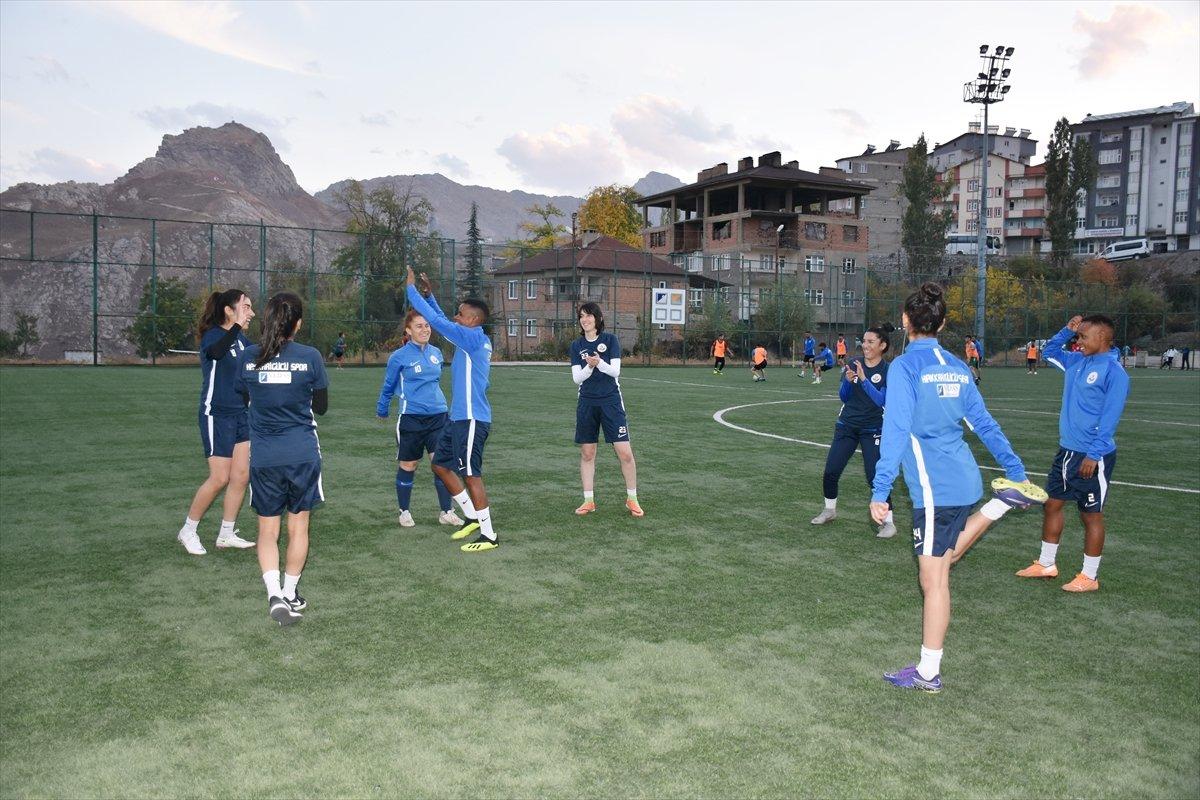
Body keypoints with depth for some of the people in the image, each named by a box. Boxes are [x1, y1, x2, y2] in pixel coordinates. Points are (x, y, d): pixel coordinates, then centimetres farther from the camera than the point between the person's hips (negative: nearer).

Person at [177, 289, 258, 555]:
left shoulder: (240, 339, 9)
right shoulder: (212, 335, -16)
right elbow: (215, 351, -39)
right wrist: (237, 325, -41)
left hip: (240, 414, 8)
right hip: (216, 415, -8)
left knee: (241, 475, 6)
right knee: (220, 478, -4)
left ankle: (226, 534, 18)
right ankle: (188, 531, 14)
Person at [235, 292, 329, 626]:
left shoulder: (248, 357, -3)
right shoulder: (310, 357, -9)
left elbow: (244, 398, 14)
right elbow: (321, 407, 1)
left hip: (263, 457, 1)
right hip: (302, 454, -1)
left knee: (267, 529, 11)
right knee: (298, 526, 14)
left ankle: (274, 593, -5)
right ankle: (290, 594, 23)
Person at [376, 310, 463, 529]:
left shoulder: (436, 353, 7)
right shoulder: (399, 356, -6)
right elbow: (388, 387, 6)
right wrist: (382, 411, 15)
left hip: (438, 416, 4)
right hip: (411, 418, -4)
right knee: (408, 466, 8)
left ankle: (446, 512, 7)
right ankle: (404, 512, 23)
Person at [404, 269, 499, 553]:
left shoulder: (474, 337, -14)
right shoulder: (471, 340, 13)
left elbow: (436, 320, -16)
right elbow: (444, 322, 29)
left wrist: (411, 288, -8)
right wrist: (429, 294, 22)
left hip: (471, 419, -10)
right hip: (459, 417, 10)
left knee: (471, 475, -5)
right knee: (440, 464, 16)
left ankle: (489, 536, 2)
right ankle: (471, 516, 24)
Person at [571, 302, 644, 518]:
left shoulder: (610, 339, -3)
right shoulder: (576, 345, 3)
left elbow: (615, 371, -9)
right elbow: (577, 378, -3)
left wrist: (599, 363, -28)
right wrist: (589, 366, -22)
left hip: (611, 401, -2)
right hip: (587, 403, 3)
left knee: (625, 453, -6)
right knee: (587, 453, 6)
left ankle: (632, 499, 10)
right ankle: (589, 501, 17)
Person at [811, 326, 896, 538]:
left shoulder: (888, 371, -8)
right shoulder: (853, 364, 2)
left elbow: (881, 400, -19)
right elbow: (843, 397, 4)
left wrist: (863, 379, -27)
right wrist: (848, 381, -16)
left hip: (872, 431, -4)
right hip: (846, 426, 4)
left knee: (875, 478, -10)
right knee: (830, 473, 4)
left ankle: (888, 522, 6)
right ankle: (830, 510, 29)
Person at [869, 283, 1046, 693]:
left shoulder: (904, 366, -12)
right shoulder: (957, 367, 9)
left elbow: (895, 430, -19)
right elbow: (984, 423, 15)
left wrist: (880, 490, -18)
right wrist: (1017, 470, 24)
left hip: (934, 489, -8)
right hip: (964, 481, 8)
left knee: (933, 581, 1)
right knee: (943, 558, 30)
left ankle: (928, 673, 11)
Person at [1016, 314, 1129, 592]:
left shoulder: (1113, 371, -16)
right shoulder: (1076, 361, 8)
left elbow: (1109, 419, -19)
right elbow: (1050, 351, 27)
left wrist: (1093, 455, -22)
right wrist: (1067, 330, 10)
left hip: (1092, 457, -8)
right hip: (1067, 451, 8)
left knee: (1091, 515, 3)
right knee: (1052, 504, 14)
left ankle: (1089, 577, 15)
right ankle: (1046, 564, 28)